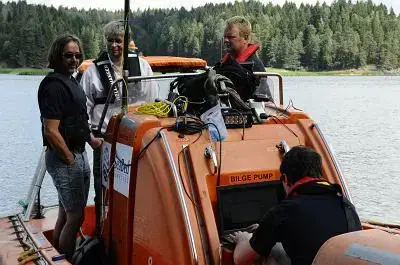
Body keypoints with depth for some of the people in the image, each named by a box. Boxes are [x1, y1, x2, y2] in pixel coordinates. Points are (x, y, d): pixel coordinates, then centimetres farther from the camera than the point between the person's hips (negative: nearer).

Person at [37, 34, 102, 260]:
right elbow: (51, 131, -22)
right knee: (76, 216, -6)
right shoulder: (54, 85, -17)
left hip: (79, 154, 10)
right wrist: (70, 159, -16)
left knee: (66, 213, 17)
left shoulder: (71, 81, 15)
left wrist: (91, 140, 16)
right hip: (63, 158, -10)